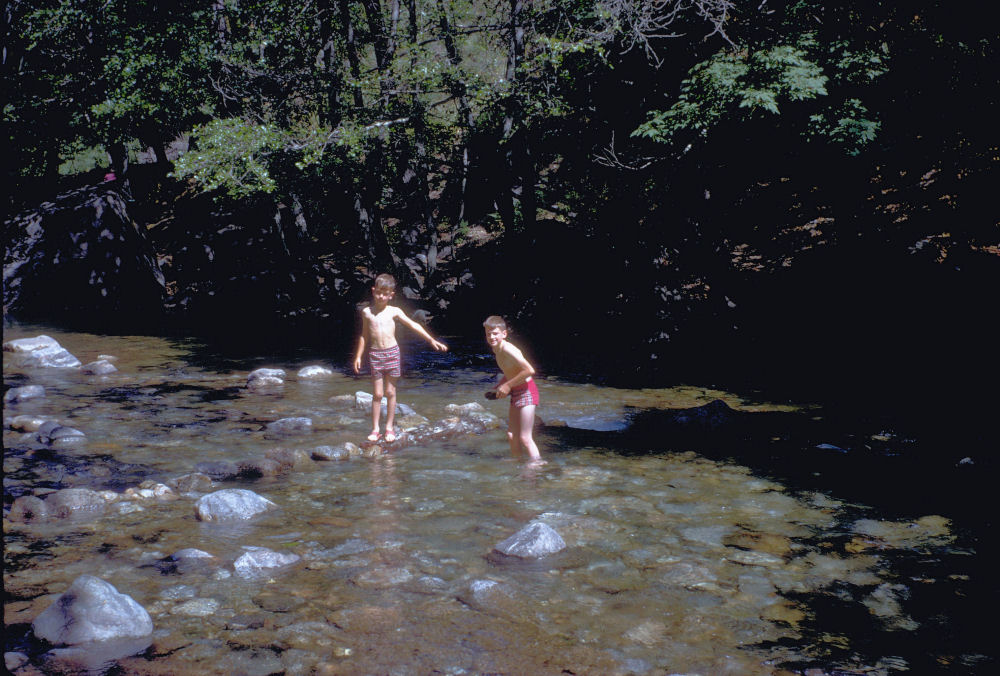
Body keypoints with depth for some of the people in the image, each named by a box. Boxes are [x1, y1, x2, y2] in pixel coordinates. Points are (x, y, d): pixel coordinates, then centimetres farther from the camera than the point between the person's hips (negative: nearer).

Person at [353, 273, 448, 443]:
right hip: (375, 353, 0)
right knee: (377, 394, 1)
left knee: (390, 392, 6)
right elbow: (364, 335, 13)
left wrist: (431, 340, -5)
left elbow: (413, 325, 1)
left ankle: (389, 427, 16)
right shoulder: (367, 312, 5)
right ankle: (375, 429, 9)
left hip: (392, 353, 0)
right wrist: (358, 356, 12)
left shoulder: (394, 311, 2)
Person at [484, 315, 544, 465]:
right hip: (515, 393, 10)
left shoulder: (508, 349, -21)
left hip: (526, 391, -10)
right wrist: (498, 387, 8)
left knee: (525, 438, -9)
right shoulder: (497, 350, 8)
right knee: (512, 435, 14)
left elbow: (530, 370, -28)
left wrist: (508, 385, -21)